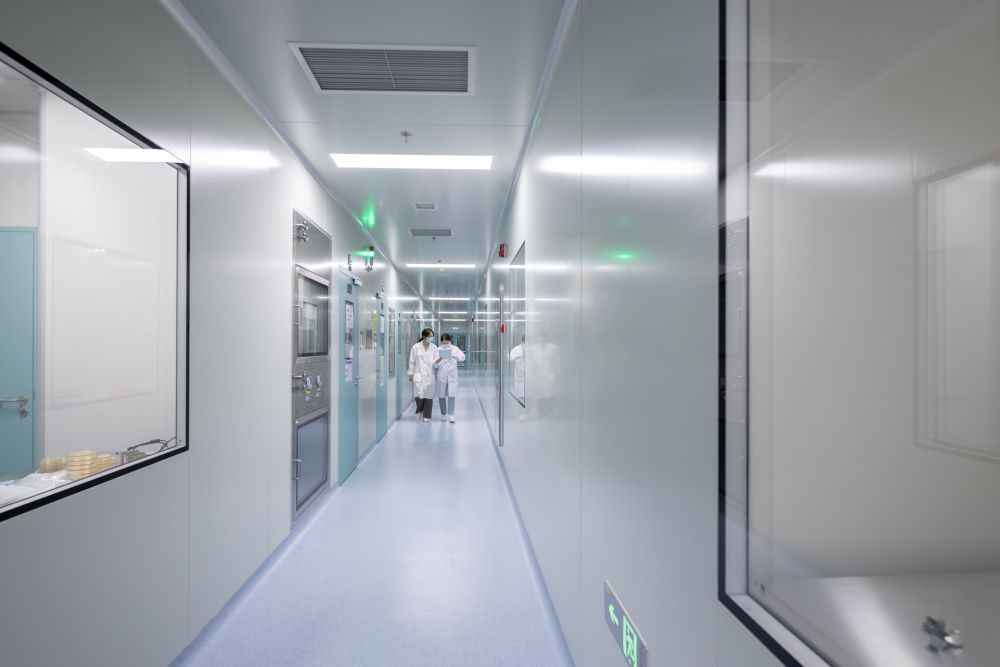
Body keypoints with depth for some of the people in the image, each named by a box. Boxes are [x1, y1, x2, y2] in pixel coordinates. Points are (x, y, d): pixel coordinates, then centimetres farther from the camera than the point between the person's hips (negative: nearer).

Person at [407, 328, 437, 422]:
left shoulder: (434, 347, 3)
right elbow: (412, 362, 3)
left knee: (428, 396, 2)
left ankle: (426, 415, 17)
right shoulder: (416, 347, -1)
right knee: (419, 394, -10)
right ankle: (419, 411, 19)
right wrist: (410, 374, 3)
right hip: (419, 375, -2)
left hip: (429, 375, 2)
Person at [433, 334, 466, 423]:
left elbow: (463, 357, 1)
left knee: (451, 395, -9)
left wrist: (454, 355, -12)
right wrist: (437, 361, -27)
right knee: (442, 396, 7)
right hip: (441, 376, 0)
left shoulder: (454, 348, 5)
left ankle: (451, 415, -9)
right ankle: (443, 414, 22)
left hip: (452, 376, 0)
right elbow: (434, 365, -5)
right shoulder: (438, 350, -1)